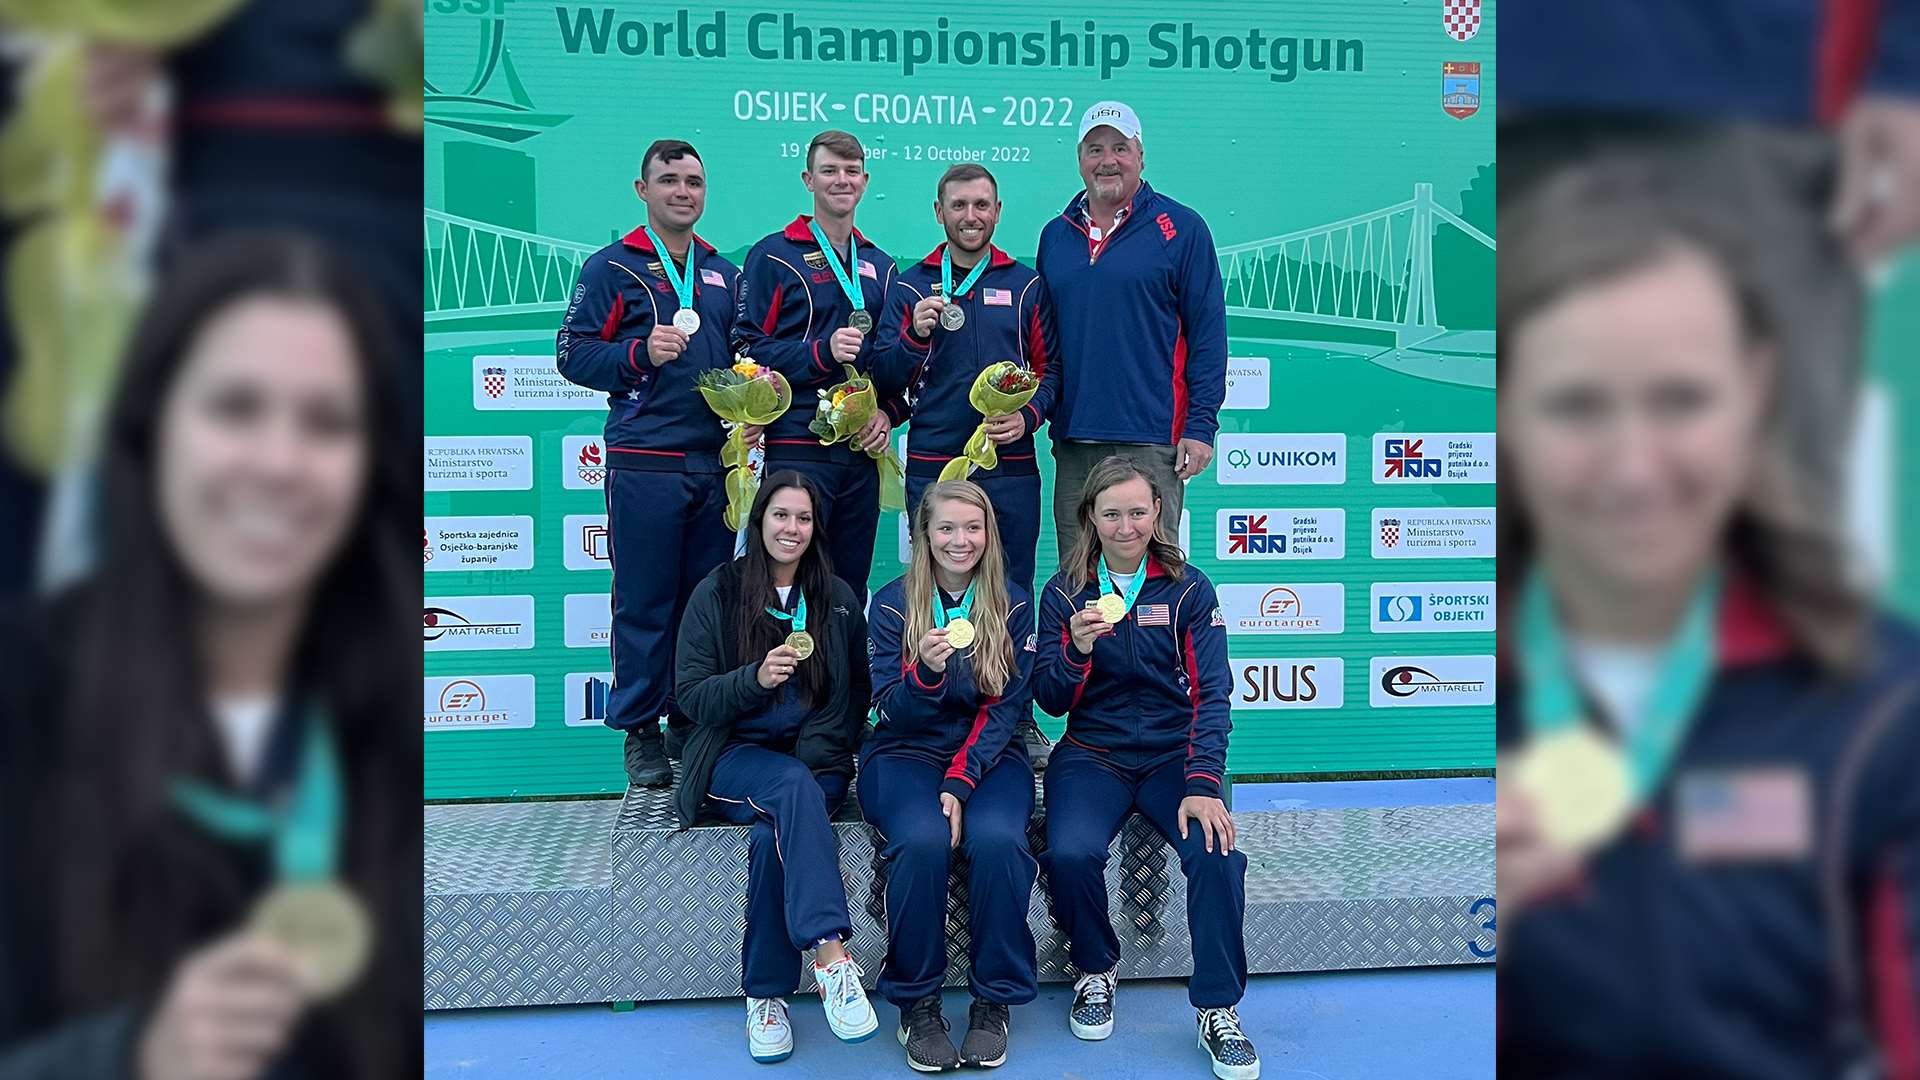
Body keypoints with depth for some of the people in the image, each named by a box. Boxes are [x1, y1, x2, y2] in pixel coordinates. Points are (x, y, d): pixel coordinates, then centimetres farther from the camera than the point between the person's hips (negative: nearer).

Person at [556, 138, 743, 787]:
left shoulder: (722, 273, 18)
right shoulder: (612, 267, 2)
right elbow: (572, 353, -3)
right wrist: (640, 353, -18)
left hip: (715, 462, 5)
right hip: (644, 465, -5)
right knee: (644, 602, -2)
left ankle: (692, 720, 20)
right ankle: (639, 731, 9)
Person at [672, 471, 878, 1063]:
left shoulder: (838, 598, 11)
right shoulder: (716, 594, 5)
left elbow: (858, 696, 12)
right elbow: (690, 696, 0)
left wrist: (825, 745, -7)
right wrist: (756, 678, -18)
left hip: (817, 760, 2)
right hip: (737, 755, -1)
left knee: (773, 837, -32)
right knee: (794, 787, -37)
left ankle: (766, 996, -23)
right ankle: (832, 955, -46)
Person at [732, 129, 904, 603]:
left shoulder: (879, 264, 17)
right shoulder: (773, 257, -1)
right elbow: (747, 348, -9)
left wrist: (888, 411, 4)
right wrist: (823, 351, -20)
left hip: (862, 453, 5)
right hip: (797, 451, -5)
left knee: (851, 591, 10)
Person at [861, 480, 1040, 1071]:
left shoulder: (1013, 604, 2)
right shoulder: (892, 603, 0)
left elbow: (1006, 708, -2)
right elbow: (892, 712, -4)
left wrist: (959, 783, -16)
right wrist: (926, 671, -26)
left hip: (990, 756, 1)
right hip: (906, 754, -1)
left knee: (995, 839, -30)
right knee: (923, 839, -32)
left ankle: (994, 999, -12)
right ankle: (916, 1000, -13)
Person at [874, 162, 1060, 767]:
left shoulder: (1025, 286, 11)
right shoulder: (910, 286, 9)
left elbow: (1050, 369, 10)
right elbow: (886, 379, 5)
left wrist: (1026, 417, -9)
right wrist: (915, 334, -13)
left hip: (1011, 470, 0)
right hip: (932, 467, 0)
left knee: (1013, 595, 3)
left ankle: (1019, 720, 13)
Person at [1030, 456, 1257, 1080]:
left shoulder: (1189, 589, 1)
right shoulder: (1065, 592, 4)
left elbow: (1212, 693, -5)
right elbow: (1051, 701, 0)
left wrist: (1202, 786, -19)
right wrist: (1078, 650, -22)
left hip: (1172, 753, 0)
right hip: (1092, 754, 0)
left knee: (1215, 852, -28)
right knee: (1071, 853, -29)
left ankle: (1219, 1010, -7)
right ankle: (1095, 971, 3)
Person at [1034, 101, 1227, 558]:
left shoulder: (1181, 229, 1)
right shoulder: (1055, 234, 14)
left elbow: (1207, 333, -2)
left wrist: (1201, 424, -9)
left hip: (1150, 438, -4)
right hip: (1072, 438, 5)